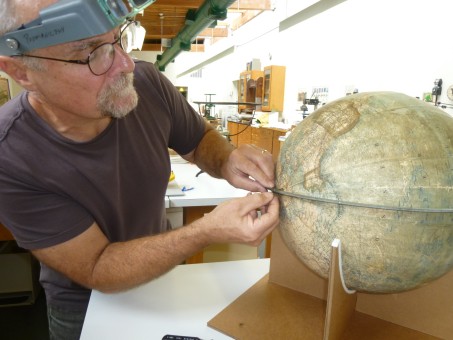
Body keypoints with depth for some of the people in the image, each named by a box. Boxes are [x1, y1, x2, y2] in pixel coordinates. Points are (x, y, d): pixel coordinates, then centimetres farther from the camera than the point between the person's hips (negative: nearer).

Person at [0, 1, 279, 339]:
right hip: (85, 302, -3)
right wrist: (209, 230, -38)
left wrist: (227, 162, -27)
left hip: (164, 270, 4)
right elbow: (97, 271, -26)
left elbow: (202, 139, -5)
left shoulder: (148, 84, -23)